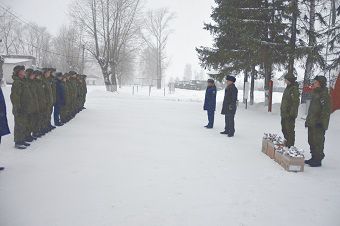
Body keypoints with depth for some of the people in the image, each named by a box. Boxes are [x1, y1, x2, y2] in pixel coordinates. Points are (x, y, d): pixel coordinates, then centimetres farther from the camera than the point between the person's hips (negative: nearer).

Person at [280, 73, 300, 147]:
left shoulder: (294, 89, -16)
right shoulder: (288, 88, 14)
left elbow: (296, 103, -20)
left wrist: (292, 114, -22)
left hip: (289, 115, -10)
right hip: (284, 114, 10)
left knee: (290, 131, -5)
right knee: (284, 130, 18)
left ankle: (290, 146, 2)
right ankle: (286, 144, 30)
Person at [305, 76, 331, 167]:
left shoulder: (324, 95, -13)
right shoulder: (315, 93, 16)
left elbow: (326, 110, -19)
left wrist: (321, 122, -22)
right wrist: (308, 120, 22)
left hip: (318, 125, -10)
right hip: (312, 123, 10)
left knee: (318, 142, -5)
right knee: (312, 141, 15)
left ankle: (318, 160, 3)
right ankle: (314, 158, 26)